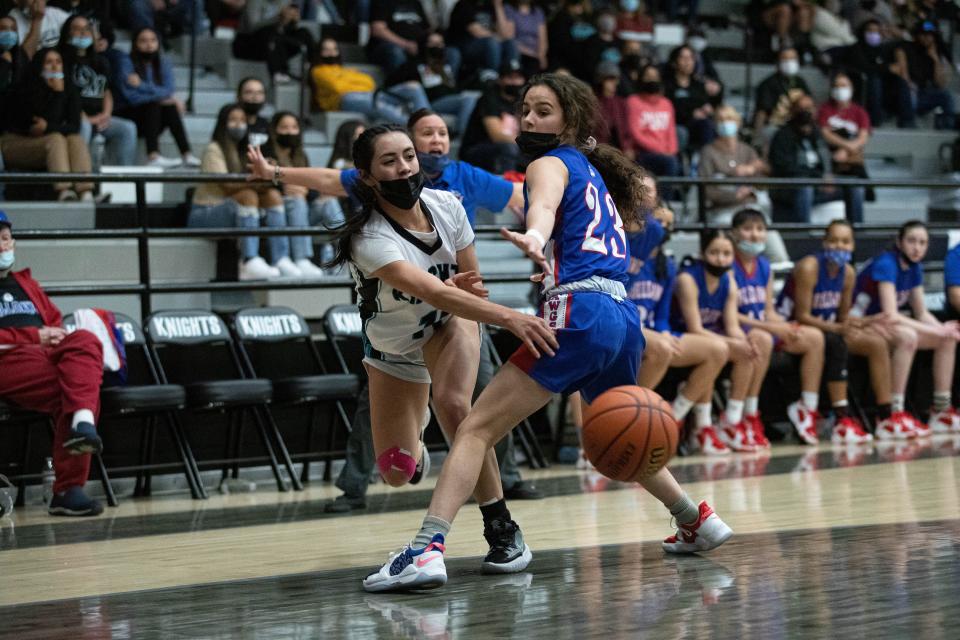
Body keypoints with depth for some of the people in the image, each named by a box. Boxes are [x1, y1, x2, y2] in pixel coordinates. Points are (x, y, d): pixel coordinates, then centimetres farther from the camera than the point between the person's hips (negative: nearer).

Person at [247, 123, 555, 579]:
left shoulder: (446, 205, -21)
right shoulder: (370, 240, -36)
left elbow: (469, 283, -4)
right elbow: (432, 291, -50)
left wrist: (459, 287, -25)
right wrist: (509, 318, -60)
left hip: (449, 323, 1)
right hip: (392, 348, -1)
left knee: (452, 403, -31)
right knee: (397, 473, 1)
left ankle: (502, 529, -22)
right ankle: (416, 445, 41)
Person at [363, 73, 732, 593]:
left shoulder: (551, 163, 3)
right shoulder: (594, 173, 27)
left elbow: (544, 207, -23)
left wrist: (533, 240, -43)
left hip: (579, 315, -9)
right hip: (624, 318, 9)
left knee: (477, 428, -13)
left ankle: (427, 549, -28)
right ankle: (697, 520, 46)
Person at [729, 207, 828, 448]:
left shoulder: (764, 266, 12)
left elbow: (769, 312, 13)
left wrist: (787, 328, -10)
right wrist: (770, 327, -24)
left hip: (764, 326, 8)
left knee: (814, 337, -4)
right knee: (762, 339, -39)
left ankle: (808, 408, -1)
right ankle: (749, 417, -32)